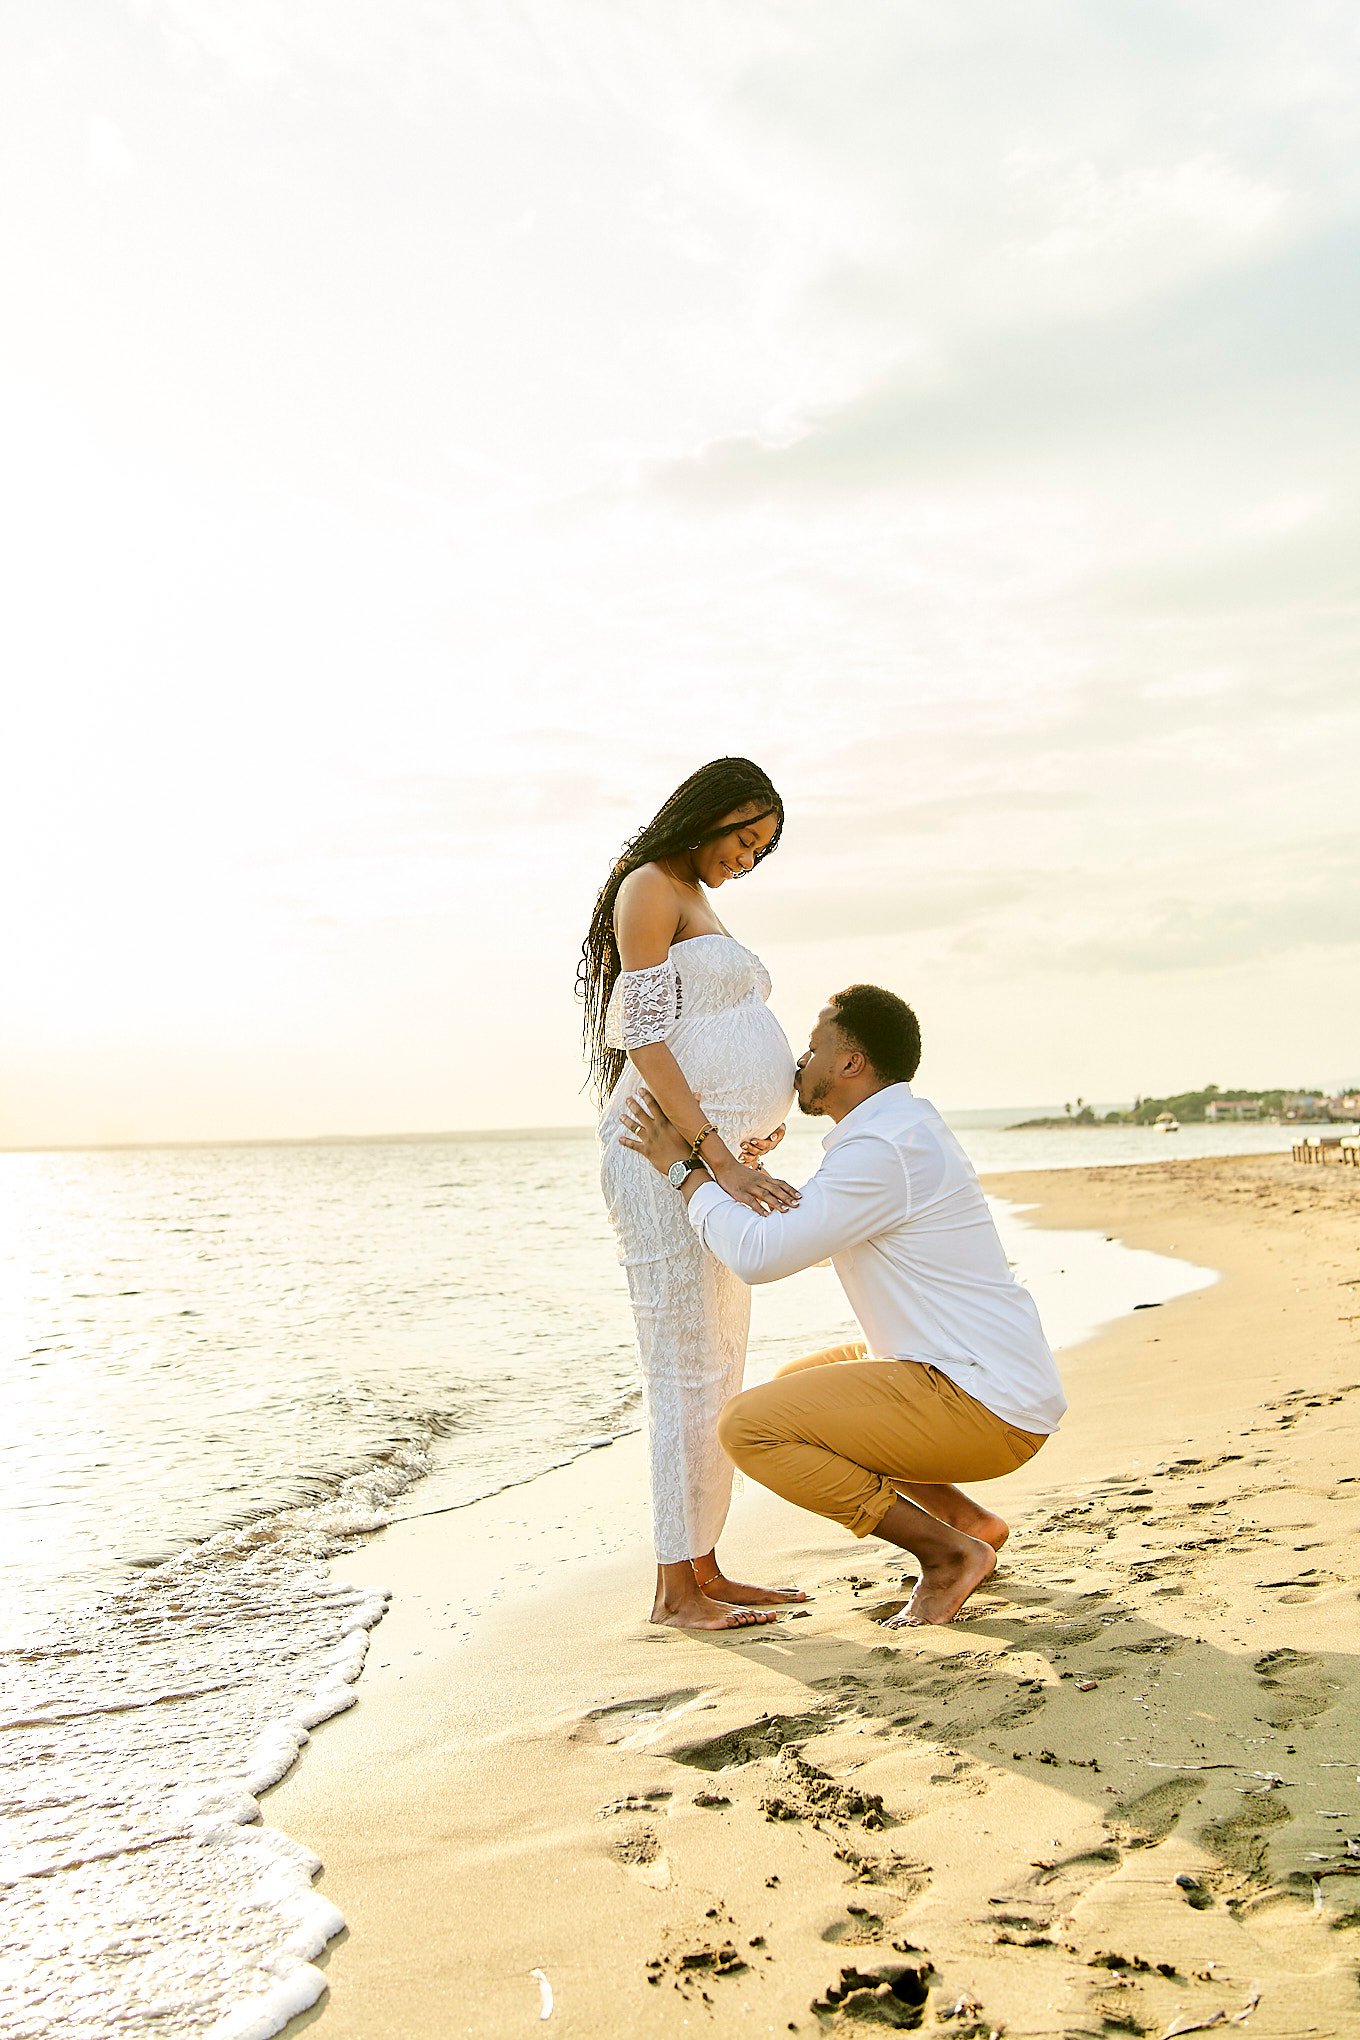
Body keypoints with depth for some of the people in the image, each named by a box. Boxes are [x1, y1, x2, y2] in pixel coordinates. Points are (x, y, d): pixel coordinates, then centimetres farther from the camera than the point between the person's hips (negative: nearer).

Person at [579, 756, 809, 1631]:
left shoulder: (698, 906, 23)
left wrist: (745, 1136, 9)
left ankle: (705, 1569, 18)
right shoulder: (649, 887, -6)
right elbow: (646, 1037, -16)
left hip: (713, 1157, 10)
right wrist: (719, 1155, -22)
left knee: (718, 1371, 11)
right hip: (666, 1156, -10)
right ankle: (675, 1588, 2)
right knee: (690, 1371, -7)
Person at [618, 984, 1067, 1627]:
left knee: (748, 1426, -14)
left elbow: (757, 1253, -22)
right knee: (794, 1384, 25)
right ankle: (966, 1520, 17)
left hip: (985, 1410, -10)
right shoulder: (907, 1127, 14)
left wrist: (681, 1168, -9)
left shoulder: (882, 1151, -19)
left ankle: (946, 1552, -7)